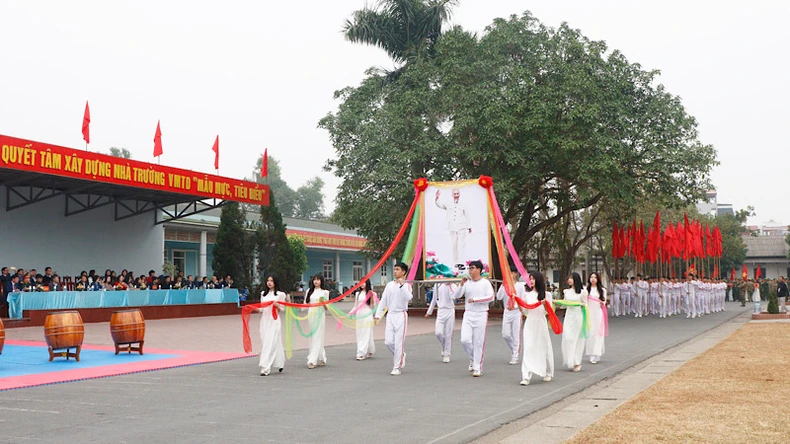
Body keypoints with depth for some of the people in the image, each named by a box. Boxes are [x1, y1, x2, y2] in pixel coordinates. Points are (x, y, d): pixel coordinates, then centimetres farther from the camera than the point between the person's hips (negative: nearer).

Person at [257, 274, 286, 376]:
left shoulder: (280, 294, 1)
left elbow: (282, 310, 3)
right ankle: (280, 364, 22)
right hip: (265, 321, 5)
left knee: (271, 344, -10)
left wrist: (277, 306, -16)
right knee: (264, 343, 5)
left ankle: (265, 368, -11)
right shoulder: (263, 294, 14)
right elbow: (262, 308, 16)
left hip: (274, 321, -5)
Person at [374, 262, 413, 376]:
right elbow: (383, 300, 11)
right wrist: (378, 314, 4)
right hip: (390, 315, 5)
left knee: (398, 342, -4)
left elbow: (408, 297, -23)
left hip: (401, 315, -5)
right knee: (388, 342, 1)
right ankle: (401, 355, 29)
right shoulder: (389, 285, 10)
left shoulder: (406, 286, -3)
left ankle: (397, 368, 4)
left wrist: (402, 284, -23)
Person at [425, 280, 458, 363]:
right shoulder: (438, 285, 7)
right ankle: (444, 346, 21)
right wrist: (429, 312, 19)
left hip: (450, 312, -2)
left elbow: (453, 297, -24)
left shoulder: (453, 286, -4)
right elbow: (434, 299, 17)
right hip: (440, 311, 3)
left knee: (448, 334, 0)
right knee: (438, 333, -9)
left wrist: (449, 286, -21)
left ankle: (447, 354, 12)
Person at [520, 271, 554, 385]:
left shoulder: (546, 295, 3)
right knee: (527, 349, -8)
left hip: (541, 324, -1)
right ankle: (526, 377, -14)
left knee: (544, 348, 9)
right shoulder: (527, 295, 9)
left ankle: (547, 374, 30)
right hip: (529, 324, 1)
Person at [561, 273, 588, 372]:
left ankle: (577, 363, 8)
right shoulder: (566, 291, 10)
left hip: (578, 315, -4)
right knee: (567, 338, -3)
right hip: (568, 315, 4)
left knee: (577, 338, -1)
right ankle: (570, 362, 6)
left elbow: (585, 304, 4)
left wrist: (582, 304, -17)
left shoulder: (582, 292, -1)